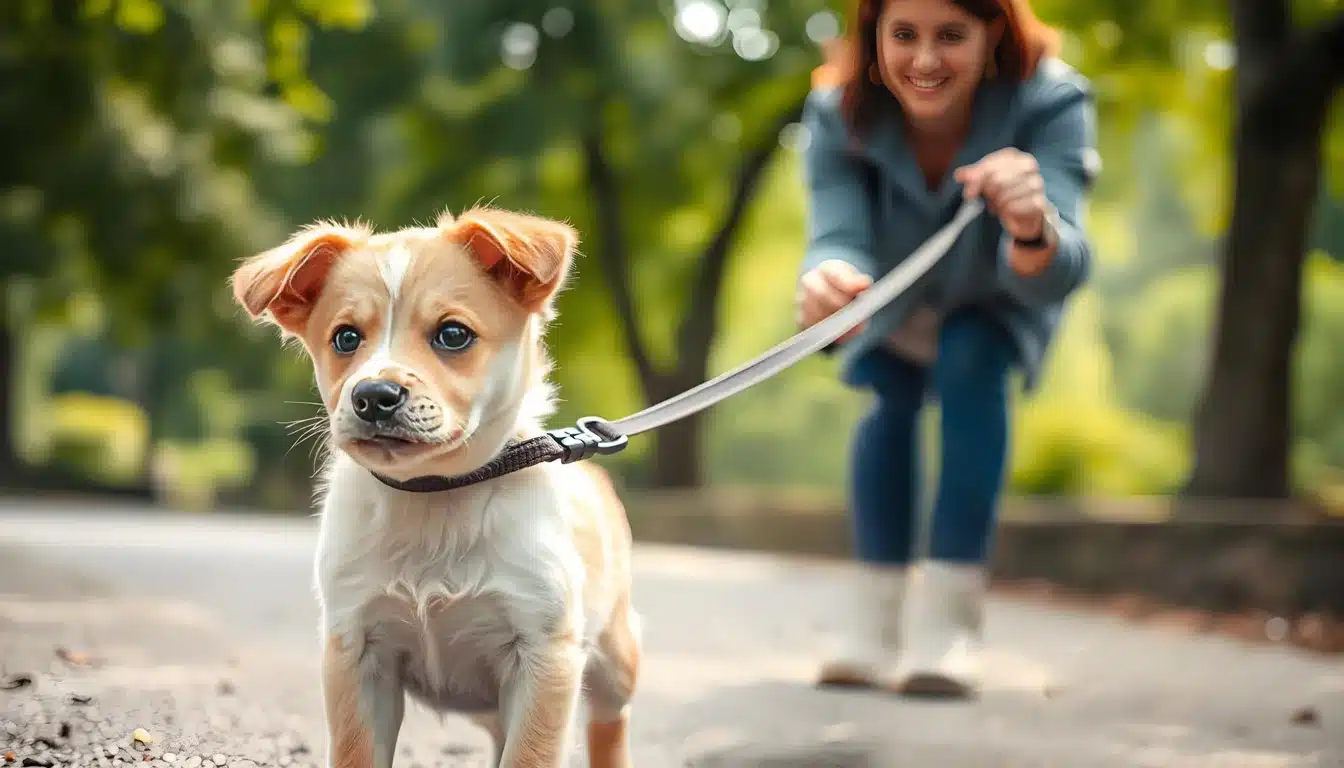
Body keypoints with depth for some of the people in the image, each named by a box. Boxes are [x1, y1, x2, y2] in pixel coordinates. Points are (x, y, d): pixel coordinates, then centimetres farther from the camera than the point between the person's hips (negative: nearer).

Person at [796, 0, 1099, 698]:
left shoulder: (1050, 104, -40)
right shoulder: (838, 114, -35)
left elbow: (1061, 271, -51)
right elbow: (839, 237, -46)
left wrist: (1034, 229, -76)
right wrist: (826, 283, -71)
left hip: (996, 292, -2)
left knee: (971, 370, -24)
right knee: (892, 396, -14)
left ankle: (947, 627, -21)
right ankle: (880, 628, -2)